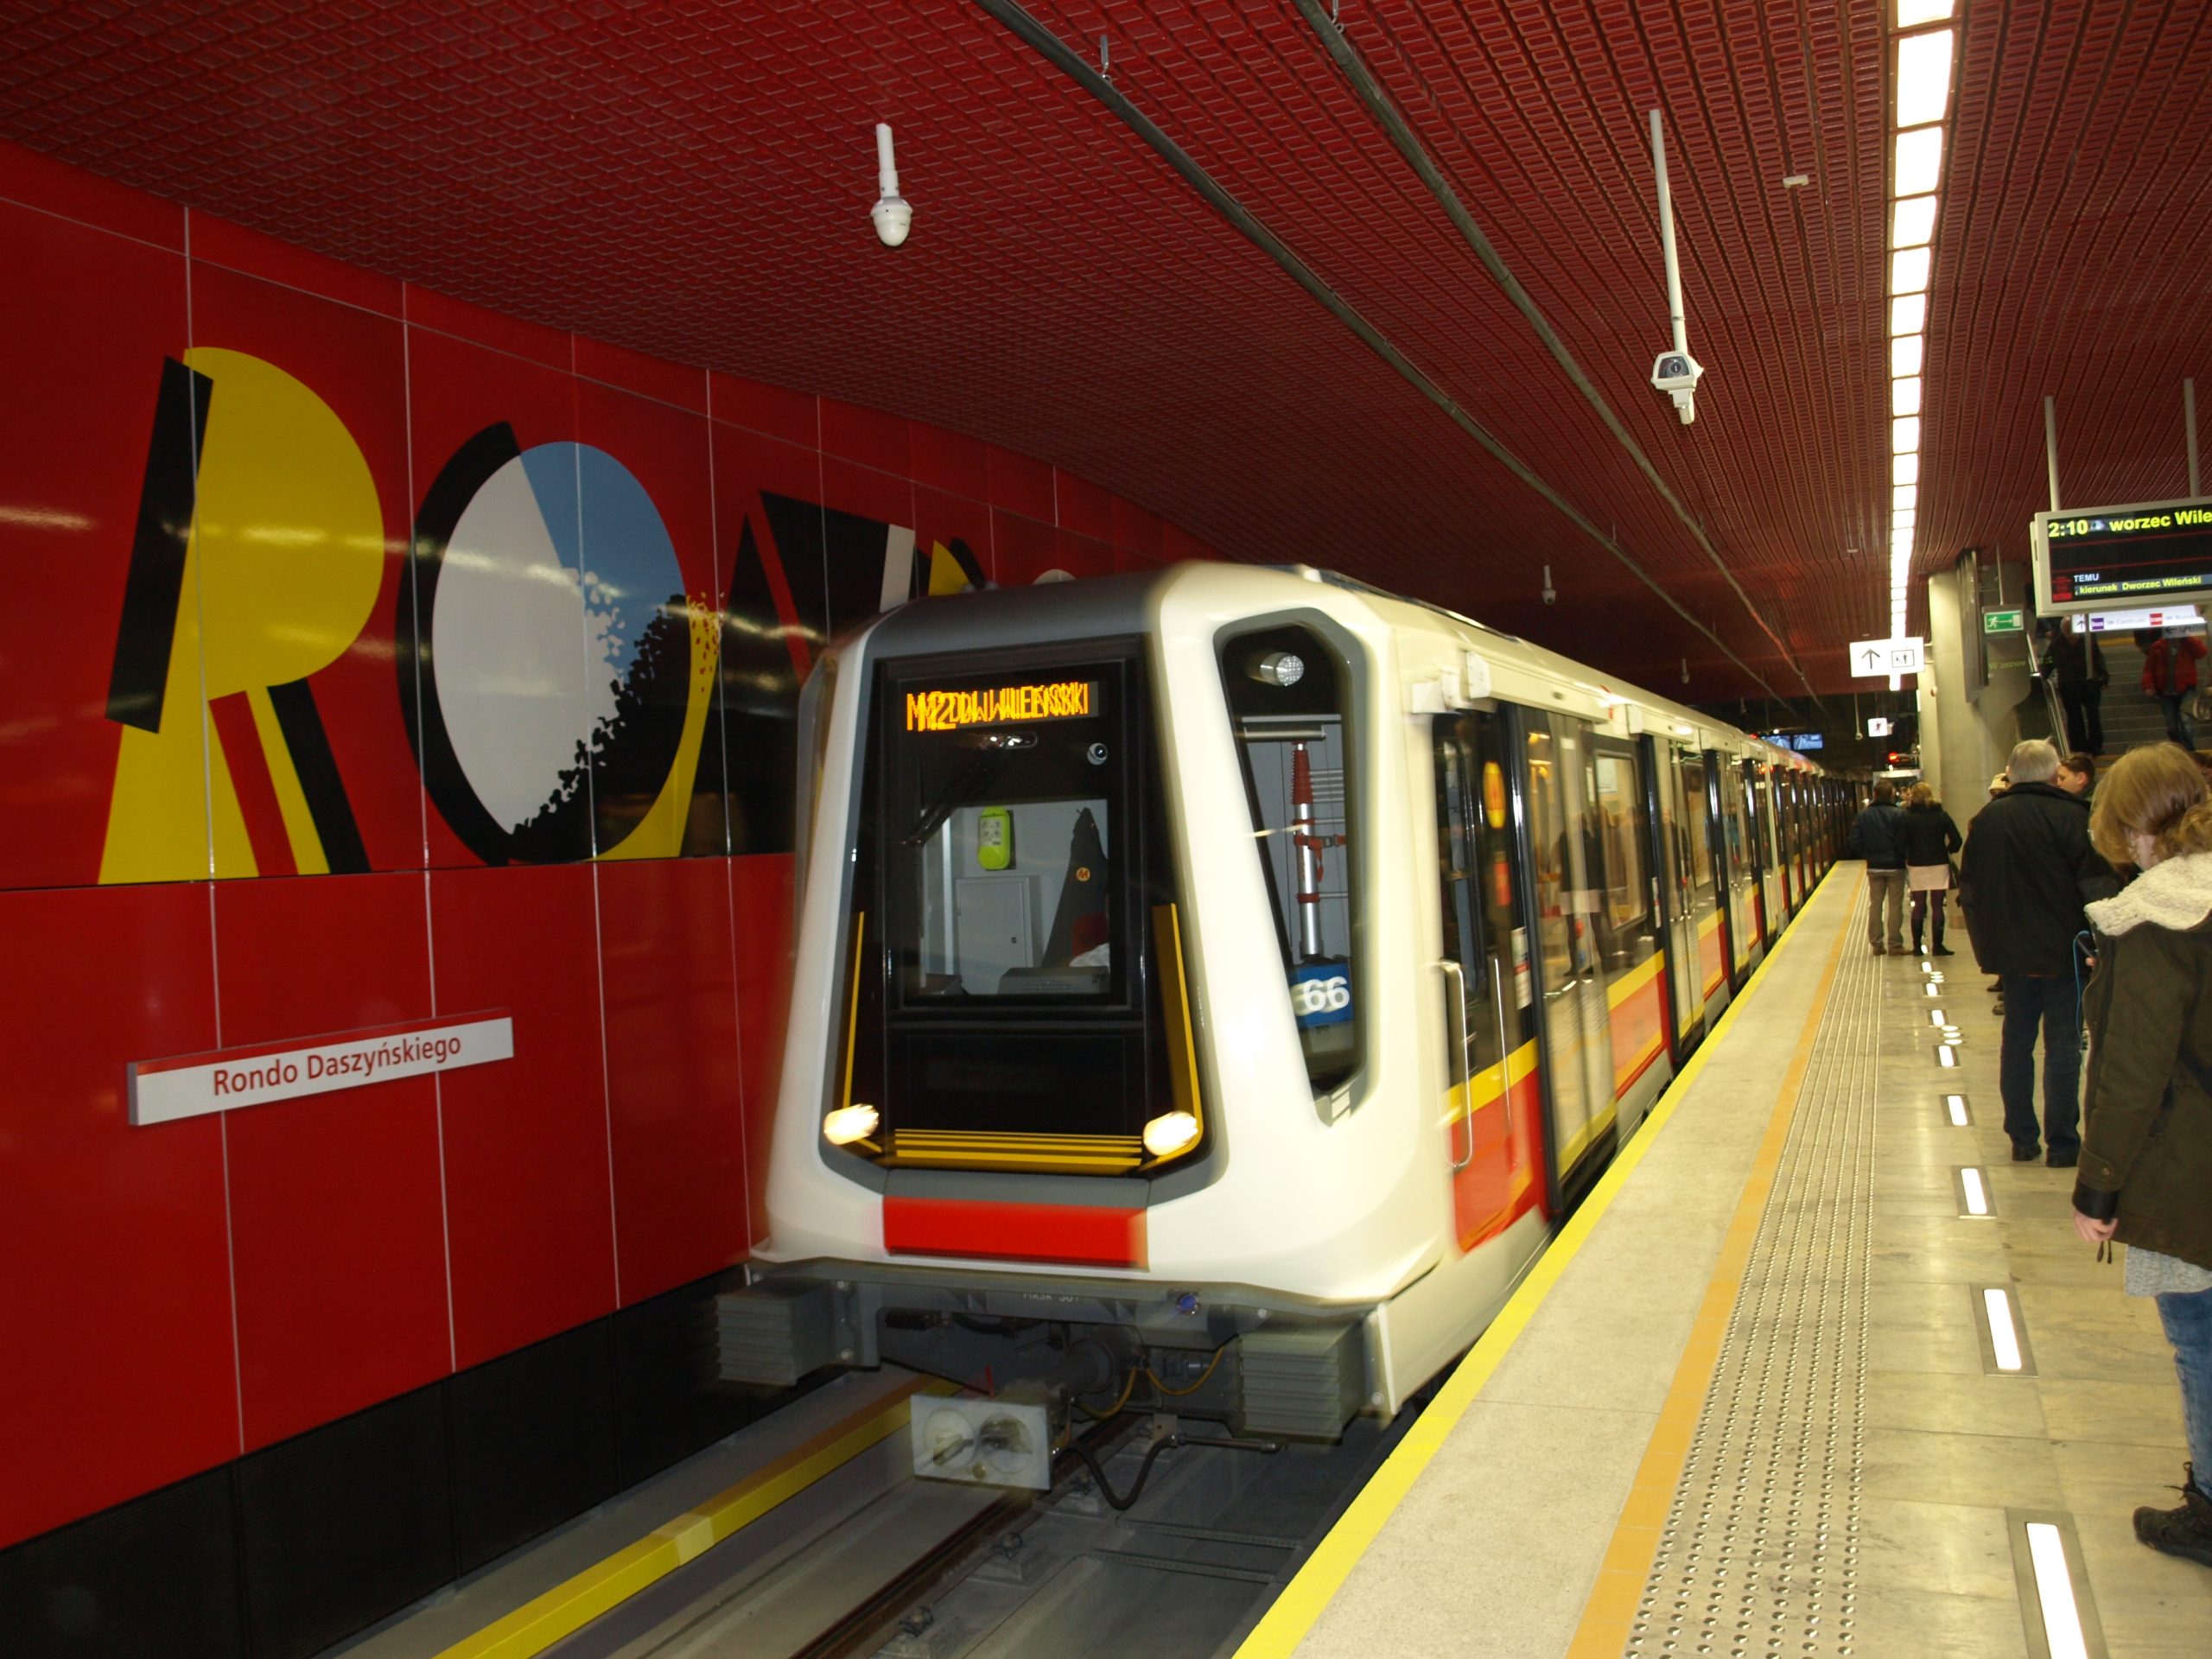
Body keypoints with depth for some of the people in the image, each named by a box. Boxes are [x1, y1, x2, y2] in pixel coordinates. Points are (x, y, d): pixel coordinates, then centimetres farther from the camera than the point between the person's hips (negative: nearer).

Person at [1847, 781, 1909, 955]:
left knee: (1875, 905, 11)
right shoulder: (1898, 815, -12)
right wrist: (1903, 857, 3)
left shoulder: (1863, 816, -2)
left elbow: (1856, 842, -4)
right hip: (1895, 866, -3)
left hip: (1874, 867, 3)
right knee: (1895, 905, 3)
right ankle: (1894, 944, 4)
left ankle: (1876, 944, 13)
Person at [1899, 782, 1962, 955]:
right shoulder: (1941, 815, -1)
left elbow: (1902, 842, -11)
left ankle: (1917, 946, 9)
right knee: (1937, 906, 4)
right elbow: (1956, 839, -7)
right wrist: (1947, 851, 11)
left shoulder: (1907, 817, -5)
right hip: (1939, 865, 0)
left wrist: (1906, 858, 5)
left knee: (1919, 907, 8)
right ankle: (1937, 946, 2)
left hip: (1916, 866, 0)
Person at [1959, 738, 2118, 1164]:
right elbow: (2099, 885, -15)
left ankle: (2021, 1139, 17)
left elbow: (1968, 883, 10)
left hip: (2010, 951, 5)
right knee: (2063, 1044, 2)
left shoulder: (1985, 819, 3)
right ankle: (2062, 1143, 6)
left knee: (2016, 1041, 12)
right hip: (2063, 949, -4)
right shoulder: (2072, 817, -13)